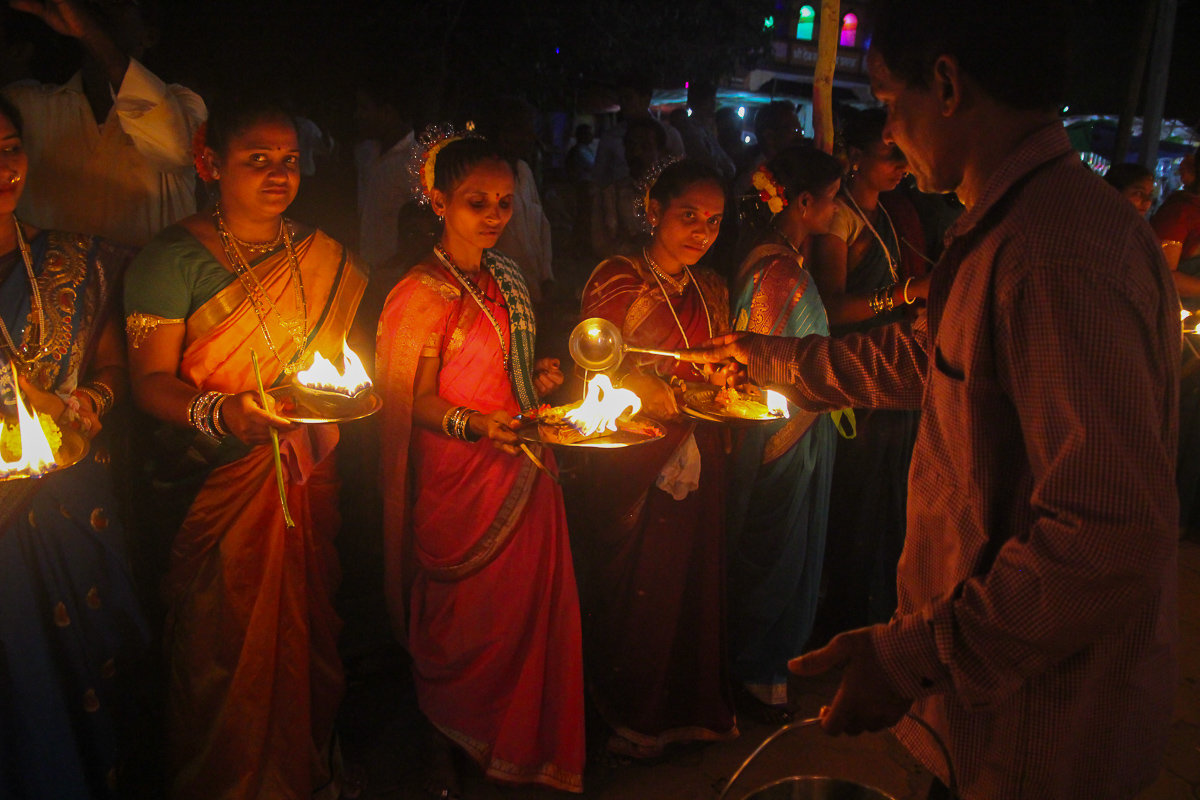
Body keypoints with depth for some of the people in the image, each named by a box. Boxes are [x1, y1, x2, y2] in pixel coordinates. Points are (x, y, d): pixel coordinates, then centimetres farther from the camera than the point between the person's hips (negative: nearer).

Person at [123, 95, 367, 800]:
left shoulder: (323, 257, 7)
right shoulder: (175, 257, -7)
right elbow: (151, 380, -12)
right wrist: (219, 412, -29)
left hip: (307, 478, 4)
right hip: (216, 484, -4)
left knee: (307, 630, 14)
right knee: (223, 644, 3)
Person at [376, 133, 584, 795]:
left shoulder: (506, 278, 9)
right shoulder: (422, 293, -13)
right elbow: (419, 401, -12)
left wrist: (540, 377, 2)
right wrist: (476, 425, -28)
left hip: (524, 470, 7)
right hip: (463, 479, -7)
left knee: (530, 610, 12)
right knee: (463, 622, 6)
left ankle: (519, 746, 34)